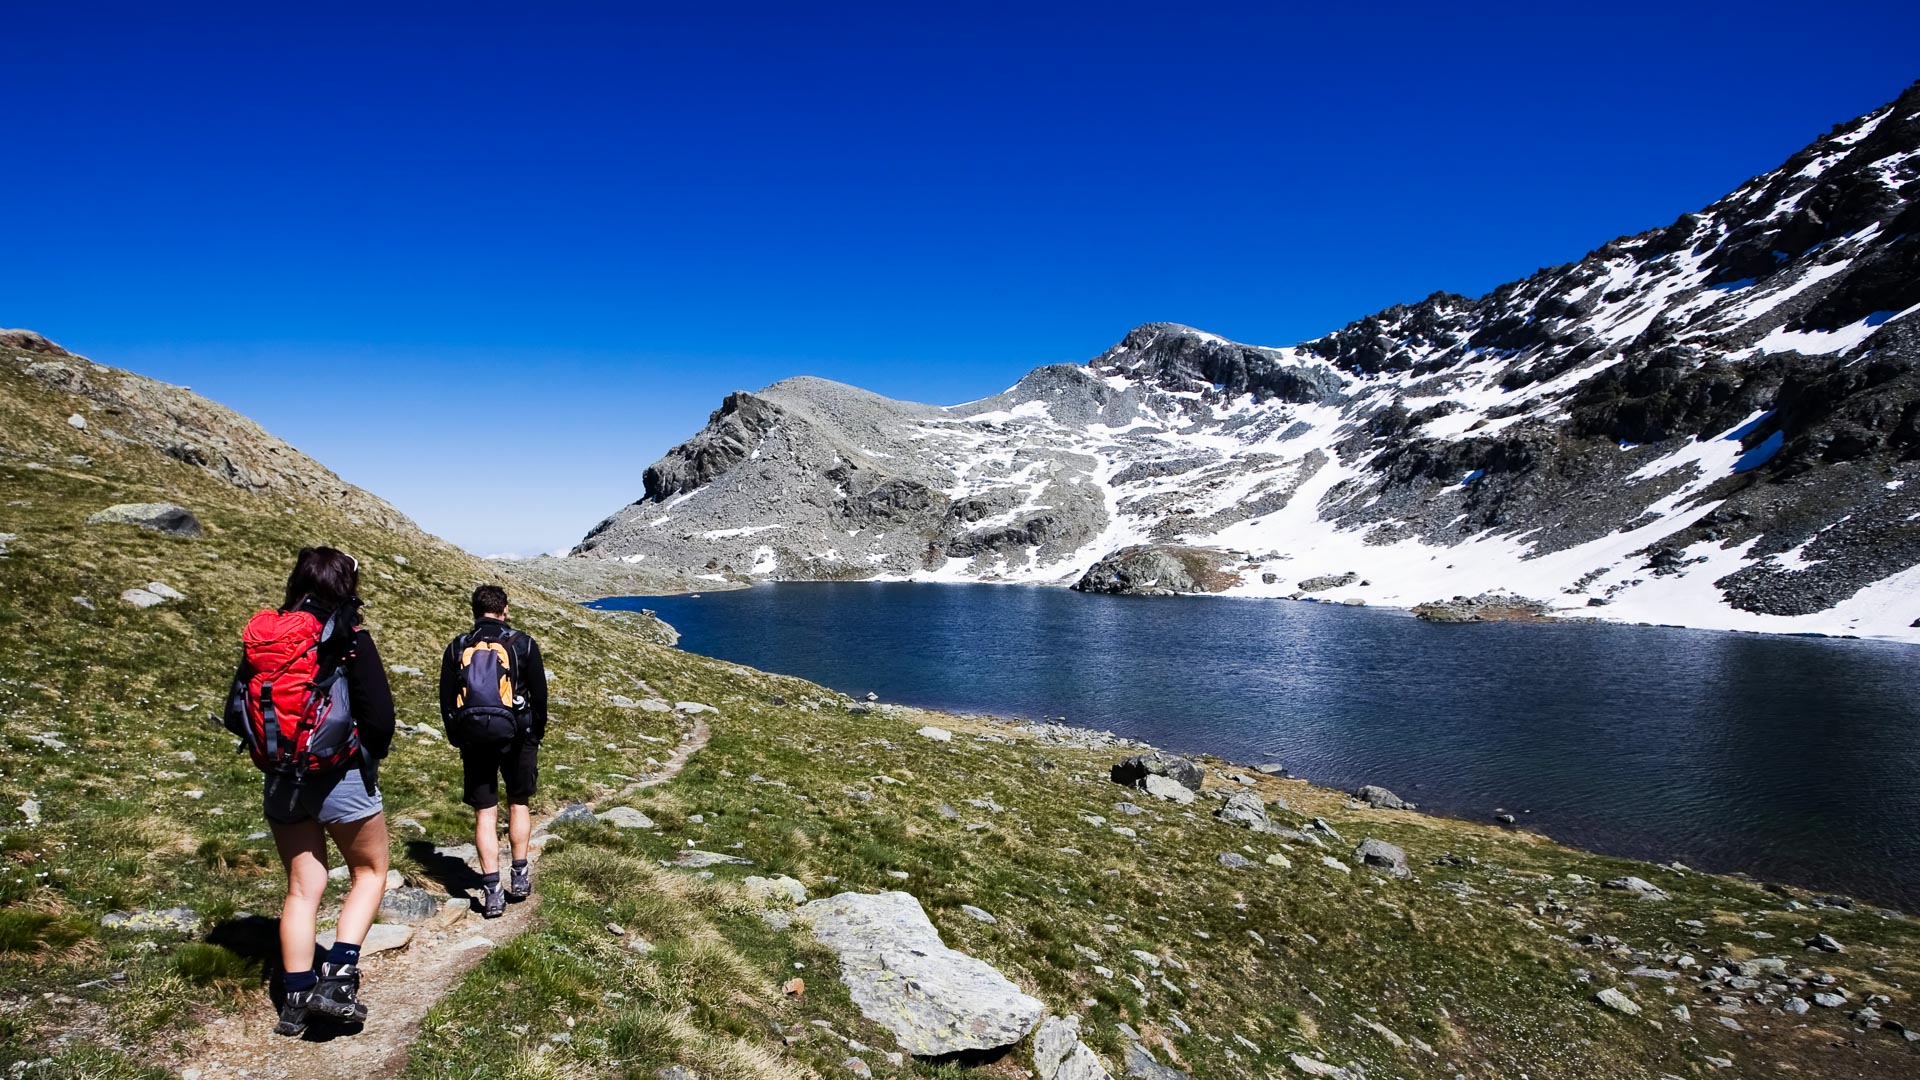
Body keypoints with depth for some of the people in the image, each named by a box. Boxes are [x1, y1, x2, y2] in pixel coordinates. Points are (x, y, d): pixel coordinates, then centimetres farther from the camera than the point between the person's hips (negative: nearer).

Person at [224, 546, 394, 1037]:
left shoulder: (260, 635, 1)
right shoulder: (349, 639, -14)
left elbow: (234, 715, 5)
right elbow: (380, 714, -15)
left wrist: (273, 747, 17)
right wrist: (372, 756, 4)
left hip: (281, 784, 5)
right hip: (343, 781, -5)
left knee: (302, 888, 15)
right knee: (370, 873, 14)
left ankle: (295, 1000, 19)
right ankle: (338, 978, 2)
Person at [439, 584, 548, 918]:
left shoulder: (457, 648, 4)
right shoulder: (523, 644, -2)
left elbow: (446, 701, 6)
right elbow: (539, 695, -1)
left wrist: (457, 739, 17)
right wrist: (537, 733, 12)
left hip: (473, 738, 1)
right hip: (516, 736, -1)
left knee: (485, 812, 5)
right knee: (518, 803, 17)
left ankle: (492, 892, 2)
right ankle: (520, 876, 19)